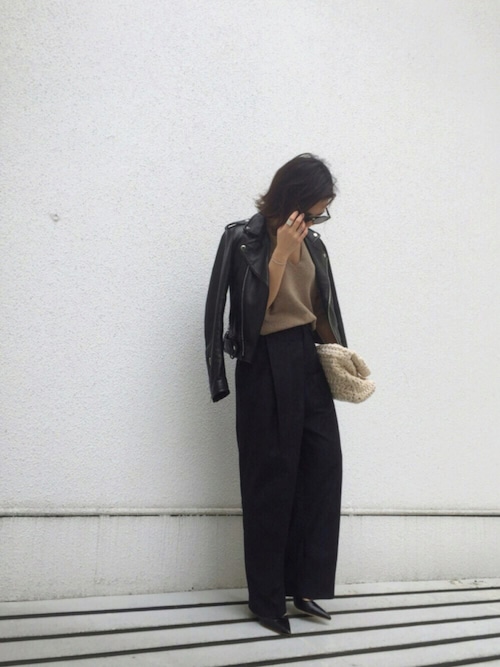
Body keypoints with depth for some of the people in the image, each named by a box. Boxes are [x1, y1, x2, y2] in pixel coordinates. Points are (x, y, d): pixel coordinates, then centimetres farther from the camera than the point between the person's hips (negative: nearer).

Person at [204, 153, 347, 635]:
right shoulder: (244, 239, -5)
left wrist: (339, 352, 5)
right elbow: (256, 308, -13)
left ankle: (304, 584, 12)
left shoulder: (312, 244, 11)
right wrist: (281, 252, -18)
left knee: (323, 465, -1)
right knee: (271, 478, -1)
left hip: (308, 360, 6)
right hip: (267, 365, -6)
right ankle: (267, 597, 12)